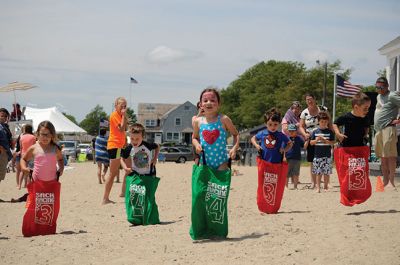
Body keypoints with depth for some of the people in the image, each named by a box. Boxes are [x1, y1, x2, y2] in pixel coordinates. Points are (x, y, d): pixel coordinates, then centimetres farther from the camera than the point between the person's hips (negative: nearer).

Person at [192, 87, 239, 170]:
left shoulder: (223, 120, -5)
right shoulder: (198, 121, 2)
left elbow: (236, 134, 7)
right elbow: (195, 138, 18)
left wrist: (234, 148, -9)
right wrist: (197, 145, -4)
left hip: (221, 161, -2)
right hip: (205, 161, 2)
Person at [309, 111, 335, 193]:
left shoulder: (330, 132, 2)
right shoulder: (315, 131, 6)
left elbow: (332, 143, -3)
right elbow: (311, 142, 7)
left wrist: (324, 140, -15)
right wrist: (316, 140, -11)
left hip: (327, 155, -1)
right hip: (317, 155, 1)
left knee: (326, 172, 2)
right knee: (318, 173, 2)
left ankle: (325, 187, 12)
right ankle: (318, 187, 5)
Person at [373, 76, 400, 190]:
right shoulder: (378, 97, 21)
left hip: (388, 128, -9)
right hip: (378, 129, 9)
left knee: (390, 155, -11)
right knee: (382, 157, 9)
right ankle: (385, 181, 12)